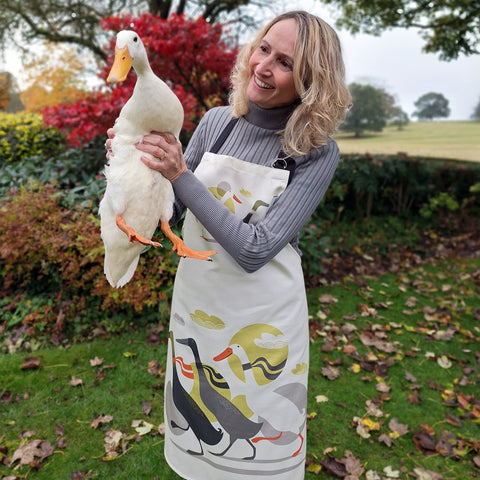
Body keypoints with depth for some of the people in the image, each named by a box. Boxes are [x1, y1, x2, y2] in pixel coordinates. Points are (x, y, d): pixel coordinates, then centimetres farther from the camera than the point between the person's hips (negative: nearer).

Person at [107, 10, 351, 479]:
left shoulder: (317, 153, -16)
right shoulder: (217, 122, -5)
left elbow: (254, 249, -25)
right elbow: (170, 213, 2)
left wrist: (181, 175, -28)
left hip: (262, 318, -3)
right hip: (195, 303, 4)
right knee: (196, 425, 26)